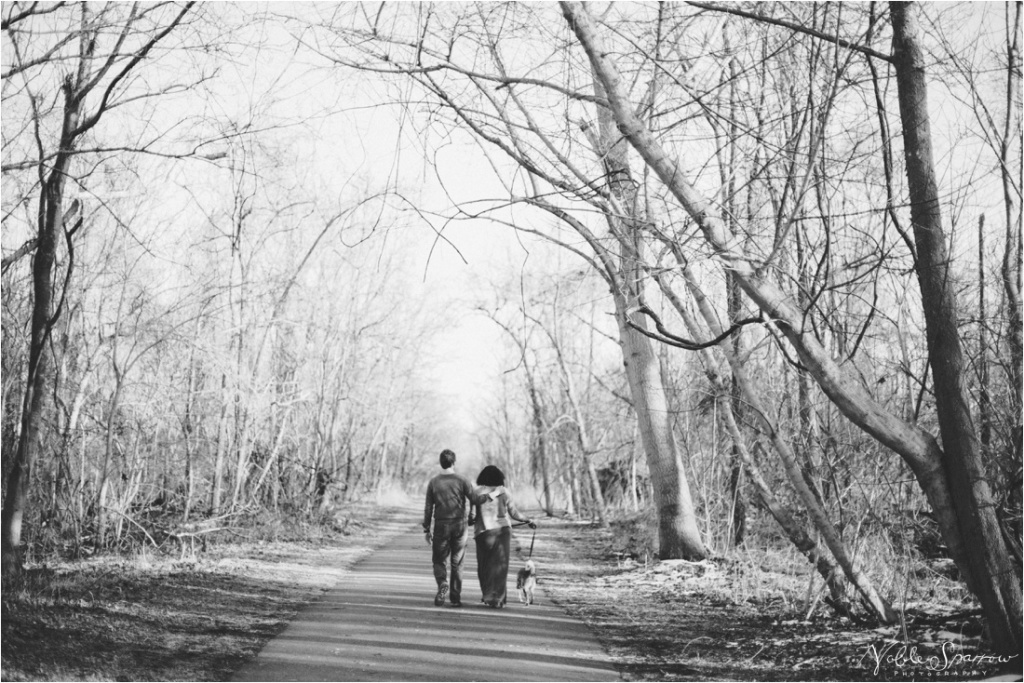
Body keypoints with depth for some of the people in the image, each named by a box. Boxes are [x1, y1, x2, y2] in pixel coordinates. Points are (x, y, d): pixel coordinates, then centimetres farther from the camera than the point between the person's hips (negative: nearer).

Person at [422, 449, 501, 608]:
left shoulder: (433, 483, -1)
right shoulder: (461, 480, -4)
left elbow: (428, 508, 0)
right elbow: (475, 499, -11)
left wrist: (426, 530, 6)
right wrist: (490, 495, 7)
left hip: (441, 526, 0)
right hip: (459, 525, 0)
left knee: (439, 561, 10)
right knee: (457, 563, 9)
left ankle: (443, 583, -18)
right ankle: (456, 597, 9)